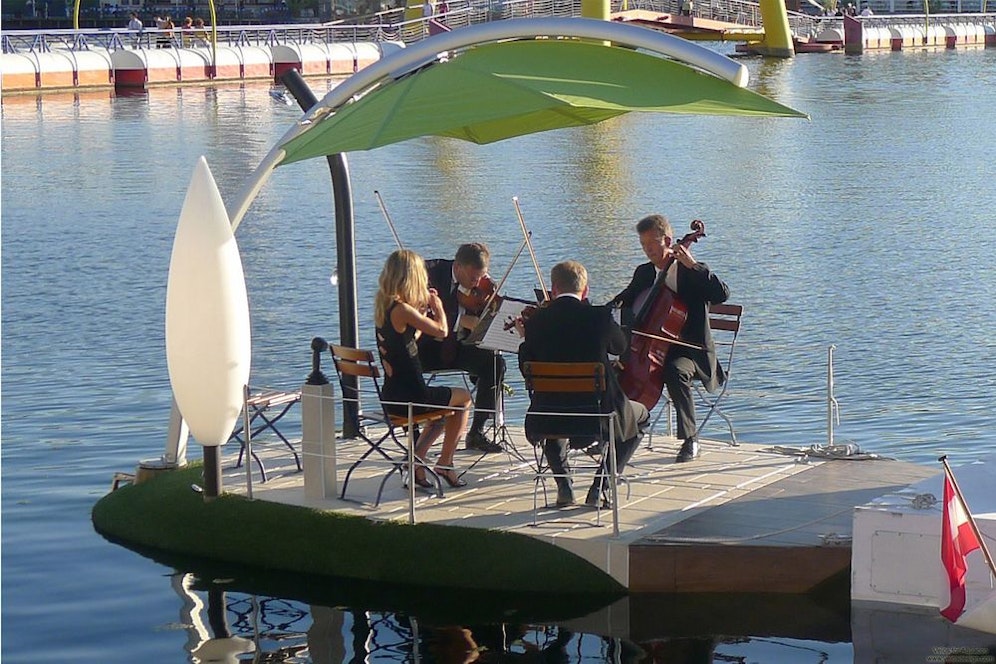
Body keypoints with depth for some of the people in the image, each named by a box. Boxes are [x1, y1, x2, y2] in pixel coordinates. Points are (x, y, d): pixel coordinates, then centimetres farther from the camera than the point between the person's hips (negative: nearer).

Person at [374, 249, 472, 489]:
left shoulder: (383, 306, 6)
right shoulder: (402, 310, -22)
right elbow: (441, 331, -20)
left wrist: (424, 309, 14)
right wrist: (437, 305, -2)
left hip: (391, 396, 8)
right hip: (409, 397, -8)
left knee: (445, 400, 33)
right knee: (463, 398, 17)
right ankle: (445, 463, 22)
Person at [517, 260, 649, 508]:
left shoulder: (536, 321, -5)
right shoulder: (599, 316, -9)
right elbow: (620, 346, 13)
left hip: (552, 414, 2)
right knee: (640, 417, 28)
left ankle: (564, 484, 21)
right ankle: (599, 486, 12)